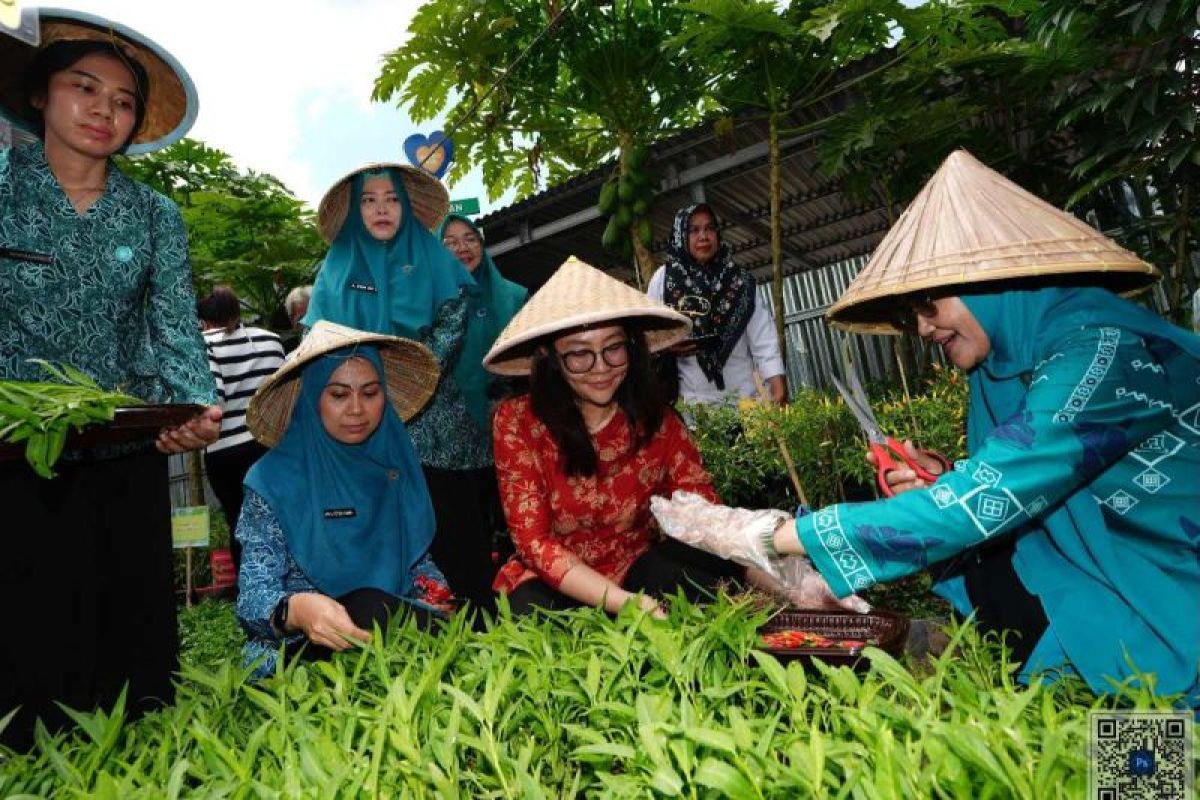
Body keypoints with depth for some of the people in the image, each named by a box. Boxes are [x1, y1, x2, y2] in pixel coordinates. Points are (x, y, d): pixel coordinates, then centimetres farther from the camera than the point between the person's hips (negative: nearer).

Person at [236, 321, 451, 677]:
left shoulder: (394, 462, 7)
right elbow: (254, 597, -11)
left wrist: (435, 597, -6)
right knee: (368, 609, -34)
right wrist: (296, 609, -35)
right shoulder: (274, 479, -5)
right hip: (301, 651, -2)